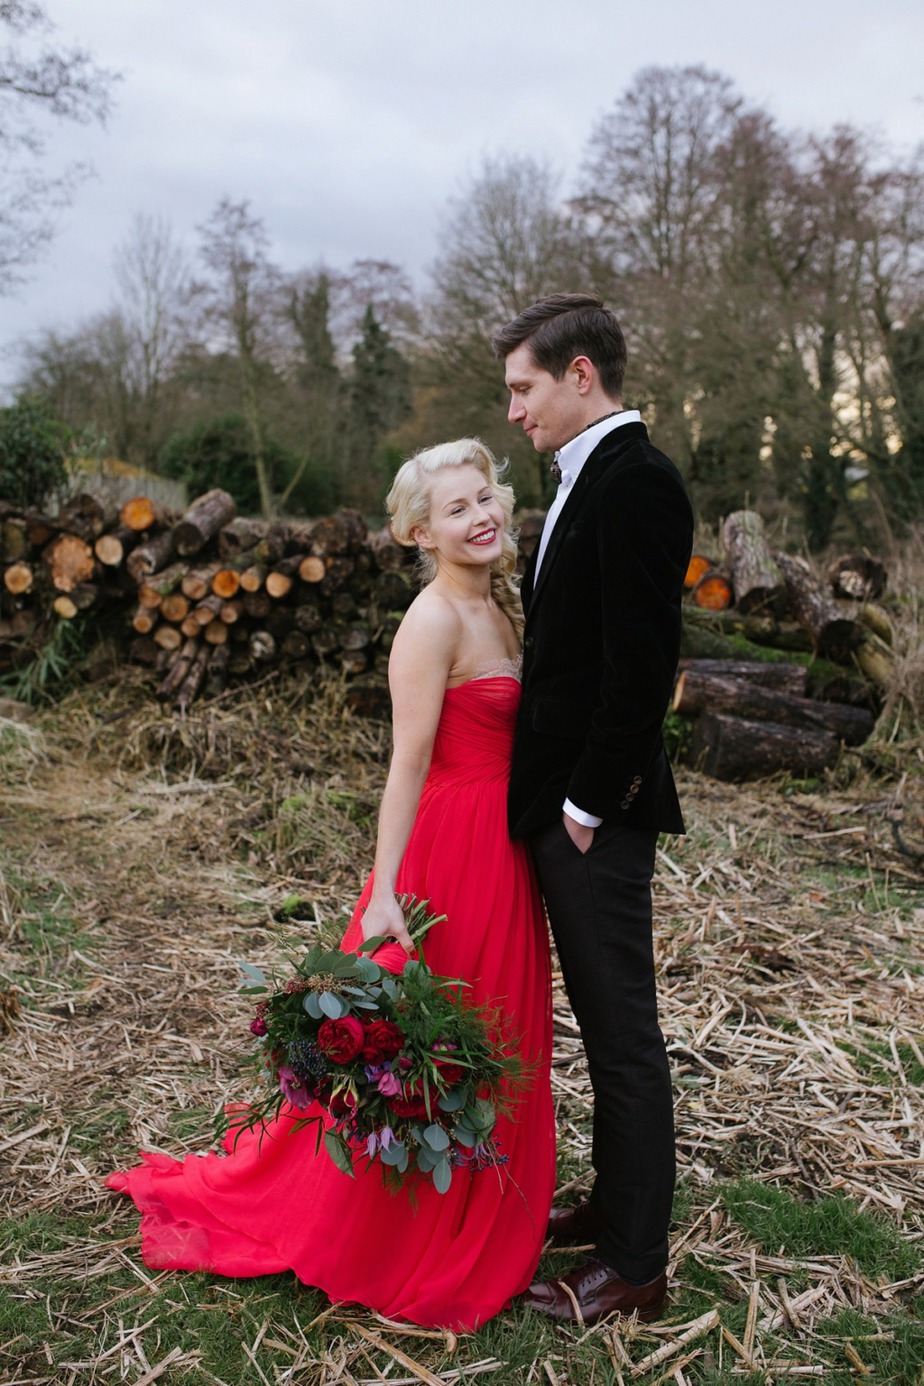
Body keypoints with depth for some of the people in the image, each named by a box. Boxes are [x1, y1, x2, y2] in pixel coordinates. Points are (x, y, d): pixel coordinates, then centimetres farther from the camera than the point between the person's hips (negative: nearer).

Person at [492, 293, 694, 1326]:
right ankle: (613, 1202, 37)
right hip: (563, 800, 10)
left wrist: (589, 801, -17)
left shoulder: (635, 482, -17)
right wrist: (552, 793, 14)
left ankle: (635, 1263, 19)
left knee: (623, 1034, 3)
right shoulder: (589, 480, 15)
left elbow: (642, 665, -23)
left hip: (598, 813, -10)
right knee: (604, 1021, 20)